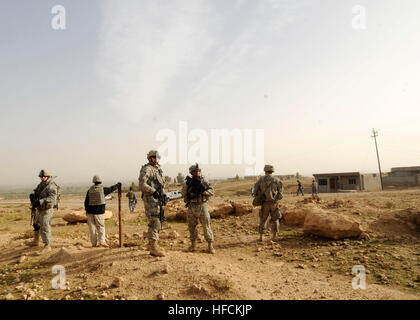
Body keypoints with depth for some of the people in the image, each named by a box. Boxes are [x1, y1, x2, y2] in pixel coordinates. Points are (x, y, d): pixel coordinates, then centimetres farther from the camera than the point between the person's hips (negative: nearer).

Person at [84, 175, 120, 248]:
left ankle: (94, 243, 11)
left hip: (90, 211, 3)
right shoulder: (103, 189, -5)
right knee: (101, 227, 7)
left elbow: (86, 201, 4)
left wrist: (87, 210, 14)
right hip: (99, 212, -3)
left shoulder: (90, 190, 3)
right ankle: (102, 241, -7)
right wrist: (118, 185, 28)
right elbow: (111, 189, 11)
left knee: (92, 227, 8)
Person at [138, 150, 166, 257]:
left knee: (157, 222, 15)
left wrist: (163, 194, 14)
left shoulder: (158, 169, 17)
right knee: (154, 222, -10)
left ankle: (151, 244, 27)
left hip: (158, 198, 9)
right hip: (150, 199, -9)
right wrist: (153, 192, -25)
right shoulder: (146, 169, -10)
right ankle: (153, 247, -4)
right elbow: (142, 185, -20)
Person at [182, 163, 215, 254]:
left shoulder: (203, 180, -1)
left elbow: (212, 192, -6)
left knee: (206, 226, -1)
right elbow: (183, 193, -4)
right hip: (191, 206, 2)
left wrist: (203, 190, -22)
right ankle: (193, 245, 24)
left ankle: (210, 246, 8)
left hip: (202, 206, -2)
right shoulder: (189, 181, 4)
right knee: (192, 226, 10)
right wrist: (186, 184, -18)